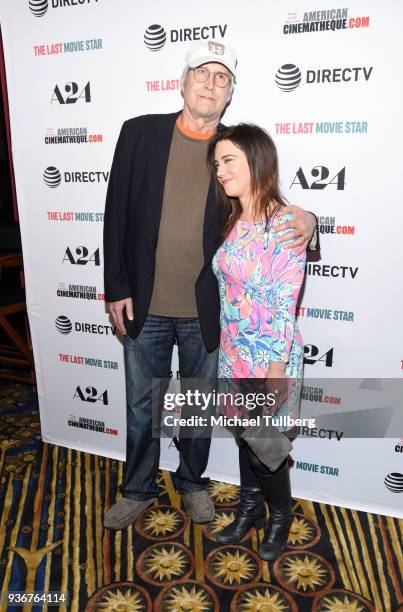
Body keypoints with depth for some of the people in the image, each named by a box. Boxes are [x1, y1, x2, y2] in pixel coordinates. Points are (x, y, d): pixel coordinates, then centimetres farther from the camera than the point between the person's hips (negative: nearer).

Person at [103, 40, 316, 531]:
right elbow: (116, 214, -1)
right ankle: (138, 489, 40)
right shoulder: (139, 133, -2)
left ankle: (192, 481, 44)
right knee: (142, 406, 16)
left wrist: (303, 220, -18)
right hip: (144, 306, 0)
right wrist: (117, 288, -4)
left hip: (205, 310, 0)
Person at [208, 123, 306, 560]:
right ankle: (250, 508, 44)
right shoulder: (234, 221, 4)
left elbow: (286, 303, -18)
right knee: (245, 437, 21)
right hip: (233, 351, 7)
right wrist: (227, 347, 13)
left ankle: (280, 516, 38)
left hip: (268, 355, -6)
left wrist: (277, 367, -17)